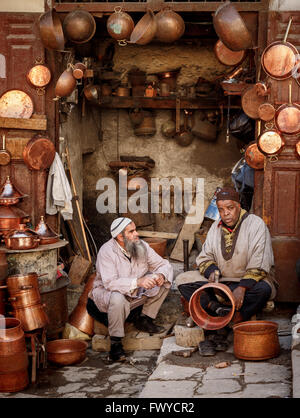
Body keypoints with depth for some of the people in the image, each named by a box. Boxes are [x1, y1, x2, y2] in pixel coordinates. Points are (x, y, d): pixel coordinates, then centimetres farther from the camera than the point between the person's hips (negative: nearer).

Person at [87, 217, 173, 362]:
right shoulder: (107, 251, -24)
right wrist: (138, 282, -46)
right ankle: (115, 344, -25)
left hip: (135, 293, 6)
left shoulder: (142, 246, -6)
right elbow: (109, 282, -35)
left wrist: (161, 275, -26)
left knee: (165, 281, -6)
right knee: (118, 298, -41)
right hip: (106, 292, -6)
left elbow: (164, 264, -1)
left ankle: (143, 319, 4)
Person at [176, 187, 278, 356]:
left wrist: (242, 287, -32)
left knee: (263, 289, -40)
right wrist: (211, 270, -14)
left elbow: (260, 264, -20)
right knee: (183, 280, -13)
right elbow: (204, 256, 10)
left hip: (250, 281, -5)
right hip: (221, 282, 5)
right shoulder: (216, 227, 7)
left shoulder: (256, 224, -11)